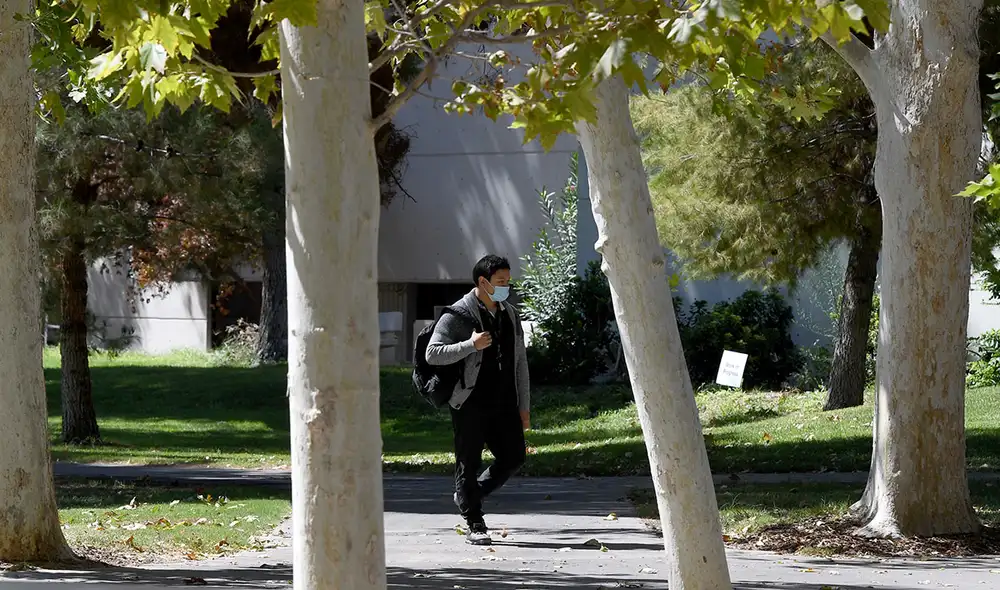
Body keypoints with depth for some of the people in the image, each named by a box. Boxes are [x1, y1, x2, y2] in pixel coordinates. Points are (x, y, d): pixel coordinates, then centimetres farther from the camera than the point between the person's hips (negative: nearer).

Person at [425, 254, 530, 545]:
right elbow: (432, 354, -13)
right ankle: (474, 524, 10)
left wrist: (524, 406, 13)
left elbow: (520, 362, 17)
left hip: (504, 404, 6)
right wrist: (471, 345, -23)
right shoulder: (457, 316, -6)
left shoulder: (510, 315, 13)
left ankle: (470, 495, 25)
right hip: (470, 404, -6)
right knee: (469, 463, 0)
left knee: (514, 456, 4)